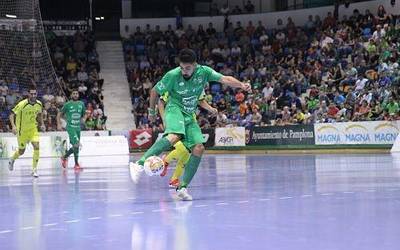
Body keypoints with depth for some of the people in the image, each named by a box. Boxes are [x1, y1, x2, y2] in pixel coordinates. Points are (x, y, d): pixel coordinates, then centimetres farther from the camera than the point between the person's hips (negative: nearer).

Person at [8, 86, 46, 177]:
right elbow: (12, 115, -18)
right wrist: (13, 126, -32)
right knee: (21, 151, 9)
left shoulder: (39, 104, -7)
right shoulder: (22, 104, -23)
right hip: (22, 130, -3)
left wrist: (42, 124, 1)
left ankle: (34, 169, -6)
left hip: (33, 129, 3)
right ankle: (12, 160, 45)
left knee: (36, 146, -16)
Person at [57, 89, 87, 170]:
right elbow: (59, 114, 4)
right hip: (70, 127, -6)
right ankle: (76, 164, -8)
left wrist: (84, 119, 1)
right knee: (76, 145, -19)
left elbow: (84, 114, 23)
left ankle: (65, 157, 31)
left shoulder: (81, 104, 10)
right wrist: (59, 124, -6)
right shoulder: (67, 104, -2)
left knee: (76, 146, 10)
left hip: (78, 127, 6)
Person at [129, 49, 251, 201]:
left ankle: (183, 187, -7)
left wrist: (241, 85, -32)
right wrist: (152, 111, 13)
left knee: (199, 148, -12)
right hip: (174, 109, -5)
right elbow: (155, 91, 1)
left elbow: (225, 79, -14)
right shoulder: (172, 75, -14)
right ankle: (139, 164, -43)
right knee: (175, 137, -36)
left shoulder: (203, 72, -6)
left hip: (189, 115, 5)